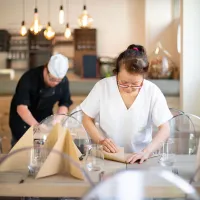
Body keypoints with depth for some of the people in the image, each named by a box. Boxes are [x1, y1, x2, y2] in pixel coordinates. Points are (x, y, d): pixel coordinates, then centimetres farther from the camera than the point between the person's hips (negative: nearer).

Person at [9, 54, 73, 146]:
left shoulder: (64, 81, -17)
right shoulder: (29, 78, -30)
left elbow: (64, 103, -6)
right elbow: (21, 107, -37)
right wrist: (36, 125, -51)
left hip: (45, 119, 4)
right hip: (22, 120, -3)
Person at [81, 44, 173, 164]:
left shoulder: (152, 91, -8)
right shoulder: (103, 86, -7)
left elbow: (165, 130, -8)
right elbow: (87, 119, 3)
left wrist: (146, 152, -24)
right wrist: (101, 140, -13)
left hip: (139, 158, 1)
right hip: (108, 156, 0)